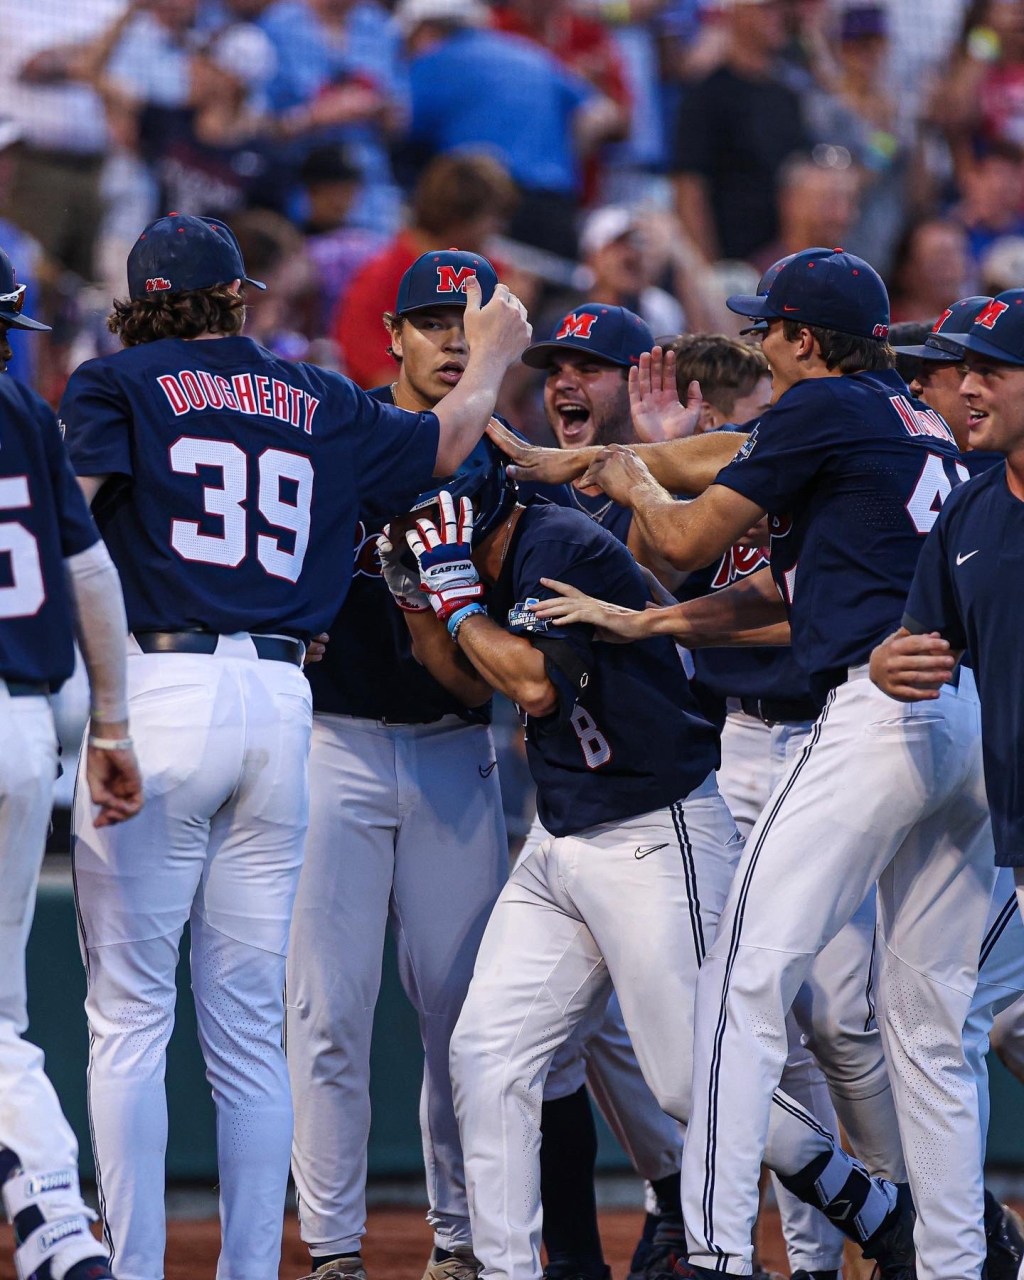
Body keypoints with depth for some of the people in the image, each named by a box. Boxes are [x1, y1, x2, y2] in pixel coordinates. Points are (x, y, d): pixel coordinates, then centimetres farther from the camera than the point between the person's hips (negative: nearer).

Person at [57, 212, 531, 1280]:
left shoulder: (117, 384, 4)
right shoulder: (320, 404, 16)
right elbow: (446, 439, 32)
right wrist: (492, 356, 50)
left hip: (156, 688, -4)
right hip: (281, 708, 4)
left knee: (127, 1019, -2)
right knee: (250, 1031, 9)